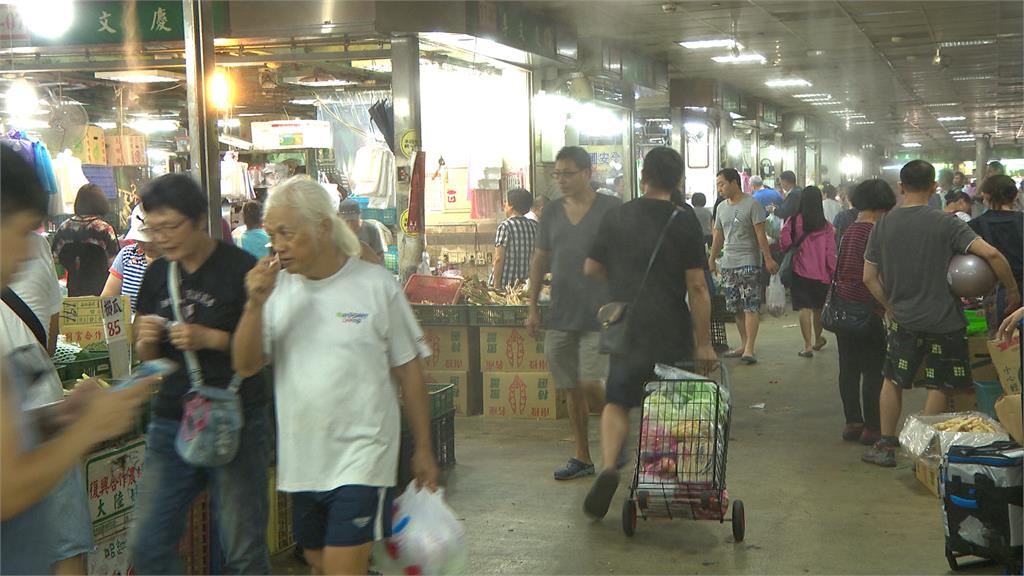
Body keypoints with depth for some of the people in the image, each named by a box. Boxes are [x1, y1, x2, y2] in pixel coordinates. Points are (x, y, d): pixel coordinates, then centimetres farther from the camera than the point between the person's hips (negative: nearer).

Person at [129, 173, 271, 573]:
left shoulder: (240, 268, -9)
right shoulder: (157, 275, 9)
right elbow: (149, 357, 15)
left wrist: (210, 338, -20)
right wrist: (146, 340, -7)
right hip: (171, 422, 5)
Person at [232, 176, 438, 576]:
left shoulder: (375, 285, -7)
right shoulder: (277, 288, 4)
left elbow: (408, 371, -1)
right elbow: (245, 366, -1)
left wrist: (423, 450, 2)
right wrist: (255, 305, -16)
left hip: (360, 457, -5)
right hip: (301, 461, 5)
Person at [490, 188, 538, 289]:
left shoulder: (505, 226, -10)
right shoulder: (535, 226, 6)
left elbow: (499, 259, -14)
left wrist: (496, 285, -11)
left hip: (506, 283, -5)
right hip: (526, 284, 5)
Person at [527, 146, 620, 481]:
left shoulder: (610, 209, -4)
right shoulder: (552, 212, 10)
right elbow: (539, 261, 15)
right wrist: (532, 307, 11)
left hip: (599, 314, -5)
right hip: (561, 314, 5)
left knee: (590, 385, -13)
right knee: (573, 389, 9)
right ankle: (582, 458, 20)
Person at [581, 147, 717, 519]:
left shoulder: (616, 217, 1)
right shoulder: (683, 222, -8)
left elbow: (591, 269, 8)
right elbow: (697, 287, -11)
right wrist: (704, 343, -6)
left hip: (627, 330, 2)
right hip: (672, 334, -1)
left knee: (618, 402, 11)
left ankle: (608, 467, -13)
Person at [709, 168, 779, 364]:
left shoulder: (752, 204, -7)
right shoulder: (721, 207, 14)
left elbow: (760, 234, -11)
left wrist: (768, 258, -15)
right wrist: (712, 260, 24)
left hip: (748, 262, -7)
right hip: (728, 263, 7)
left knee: (751, 306, -10)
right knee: (736, 308, 9)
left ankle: (749, 349, -15)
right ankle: (744, 344, 18)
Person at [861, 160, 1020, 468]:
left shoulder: (882, 225, -2)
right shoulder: (946, 224, -12)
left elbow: (869, 277, 1)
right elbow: (991, 254, -21)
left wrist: (891, 307, 12)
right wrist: (1012, 289, -8)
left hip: (904, 320, 3)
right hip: (943, 320, -3)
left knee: (893, 381, 17)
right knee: (938, 387, 10)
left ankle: (886, 446, 20)